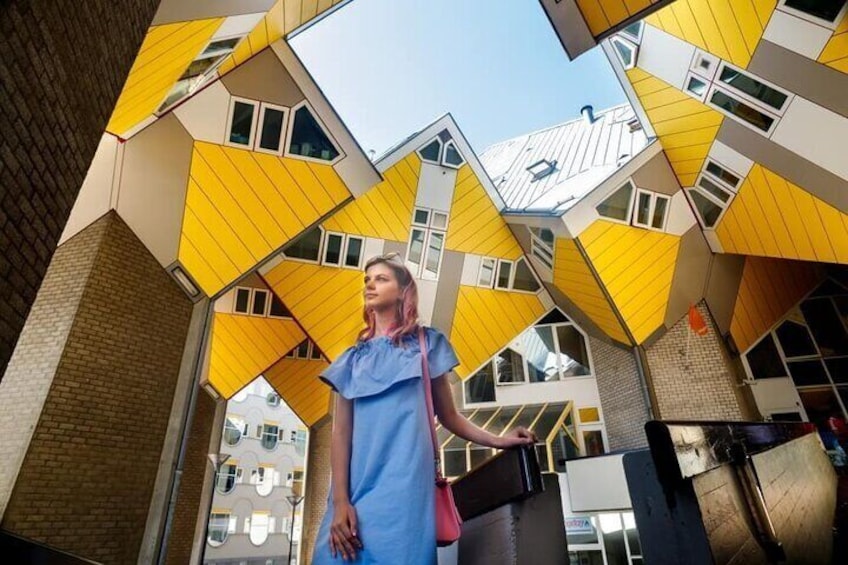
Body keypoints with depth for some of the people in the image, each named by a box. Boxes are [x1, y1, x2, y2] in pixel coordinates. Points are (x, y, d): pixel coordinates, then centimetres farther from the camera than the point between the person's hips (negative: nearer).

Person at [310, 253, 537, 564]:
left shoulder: (425, 344, 10)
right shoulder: (353, 357, 14)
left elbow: (448, 416, 13)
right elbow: (341, 431, 5)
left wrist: (496, 440, 1)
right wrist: (340, 500, -5)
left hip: (405, 482, -2)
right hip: (356, 486, 3)